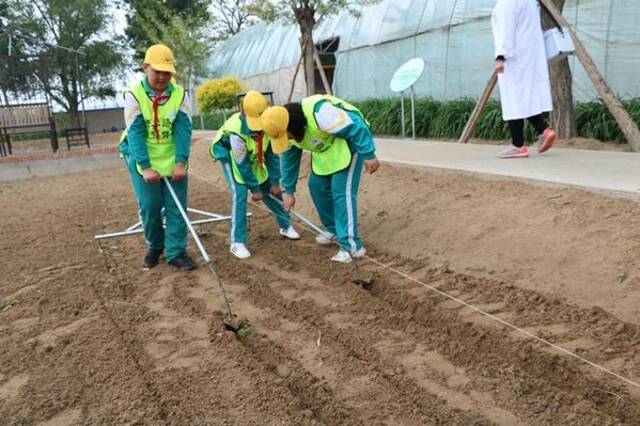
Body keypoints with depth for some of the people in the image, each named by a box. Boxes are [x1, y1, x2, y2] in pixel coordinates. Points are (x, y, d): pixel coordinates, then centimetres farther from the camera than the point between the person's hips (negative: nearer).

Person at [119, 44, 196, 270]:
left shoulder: (179, 94, -6)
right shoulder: (134, 94, -10)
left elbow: (183, 129, -10)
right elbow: (135, 132, -15)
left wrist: (181, 162, -19)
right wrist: (145, 167, -22)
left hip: (173, 162, 1)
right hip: (144, 162, -1)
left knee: (176, 207, 1)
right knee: (149, 207, 4)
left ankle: (175, 252, 10)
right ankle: (155, 246, 27)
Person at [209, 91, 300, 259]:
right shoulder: (237, 131, -39)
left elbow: (273, 154, -15)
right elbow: (242, 163, -27)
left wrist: (275, 182, -13)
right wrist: (255, 189, -20)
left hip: (253, 154, 5)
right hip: (228, 153, -5)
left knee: (270, 189, 6)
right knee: (239, 193, -20)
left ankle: (286, 226, 28)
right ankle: (237, 242, -11)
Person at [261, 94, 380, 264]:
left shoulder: (319, 112, -36)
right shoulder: (285, 129, -7)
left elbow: (356, 128, -30)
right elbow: (289, 159, 6)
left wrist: (369, 155, -28)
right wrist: (289, 191, 11)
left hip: (349, 142, -8)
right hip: (326, 149, 9)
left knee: (342, 192, -15)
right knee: (317, 186, 8)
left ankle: (351, 245, -12)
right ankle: (334, 230, 26)